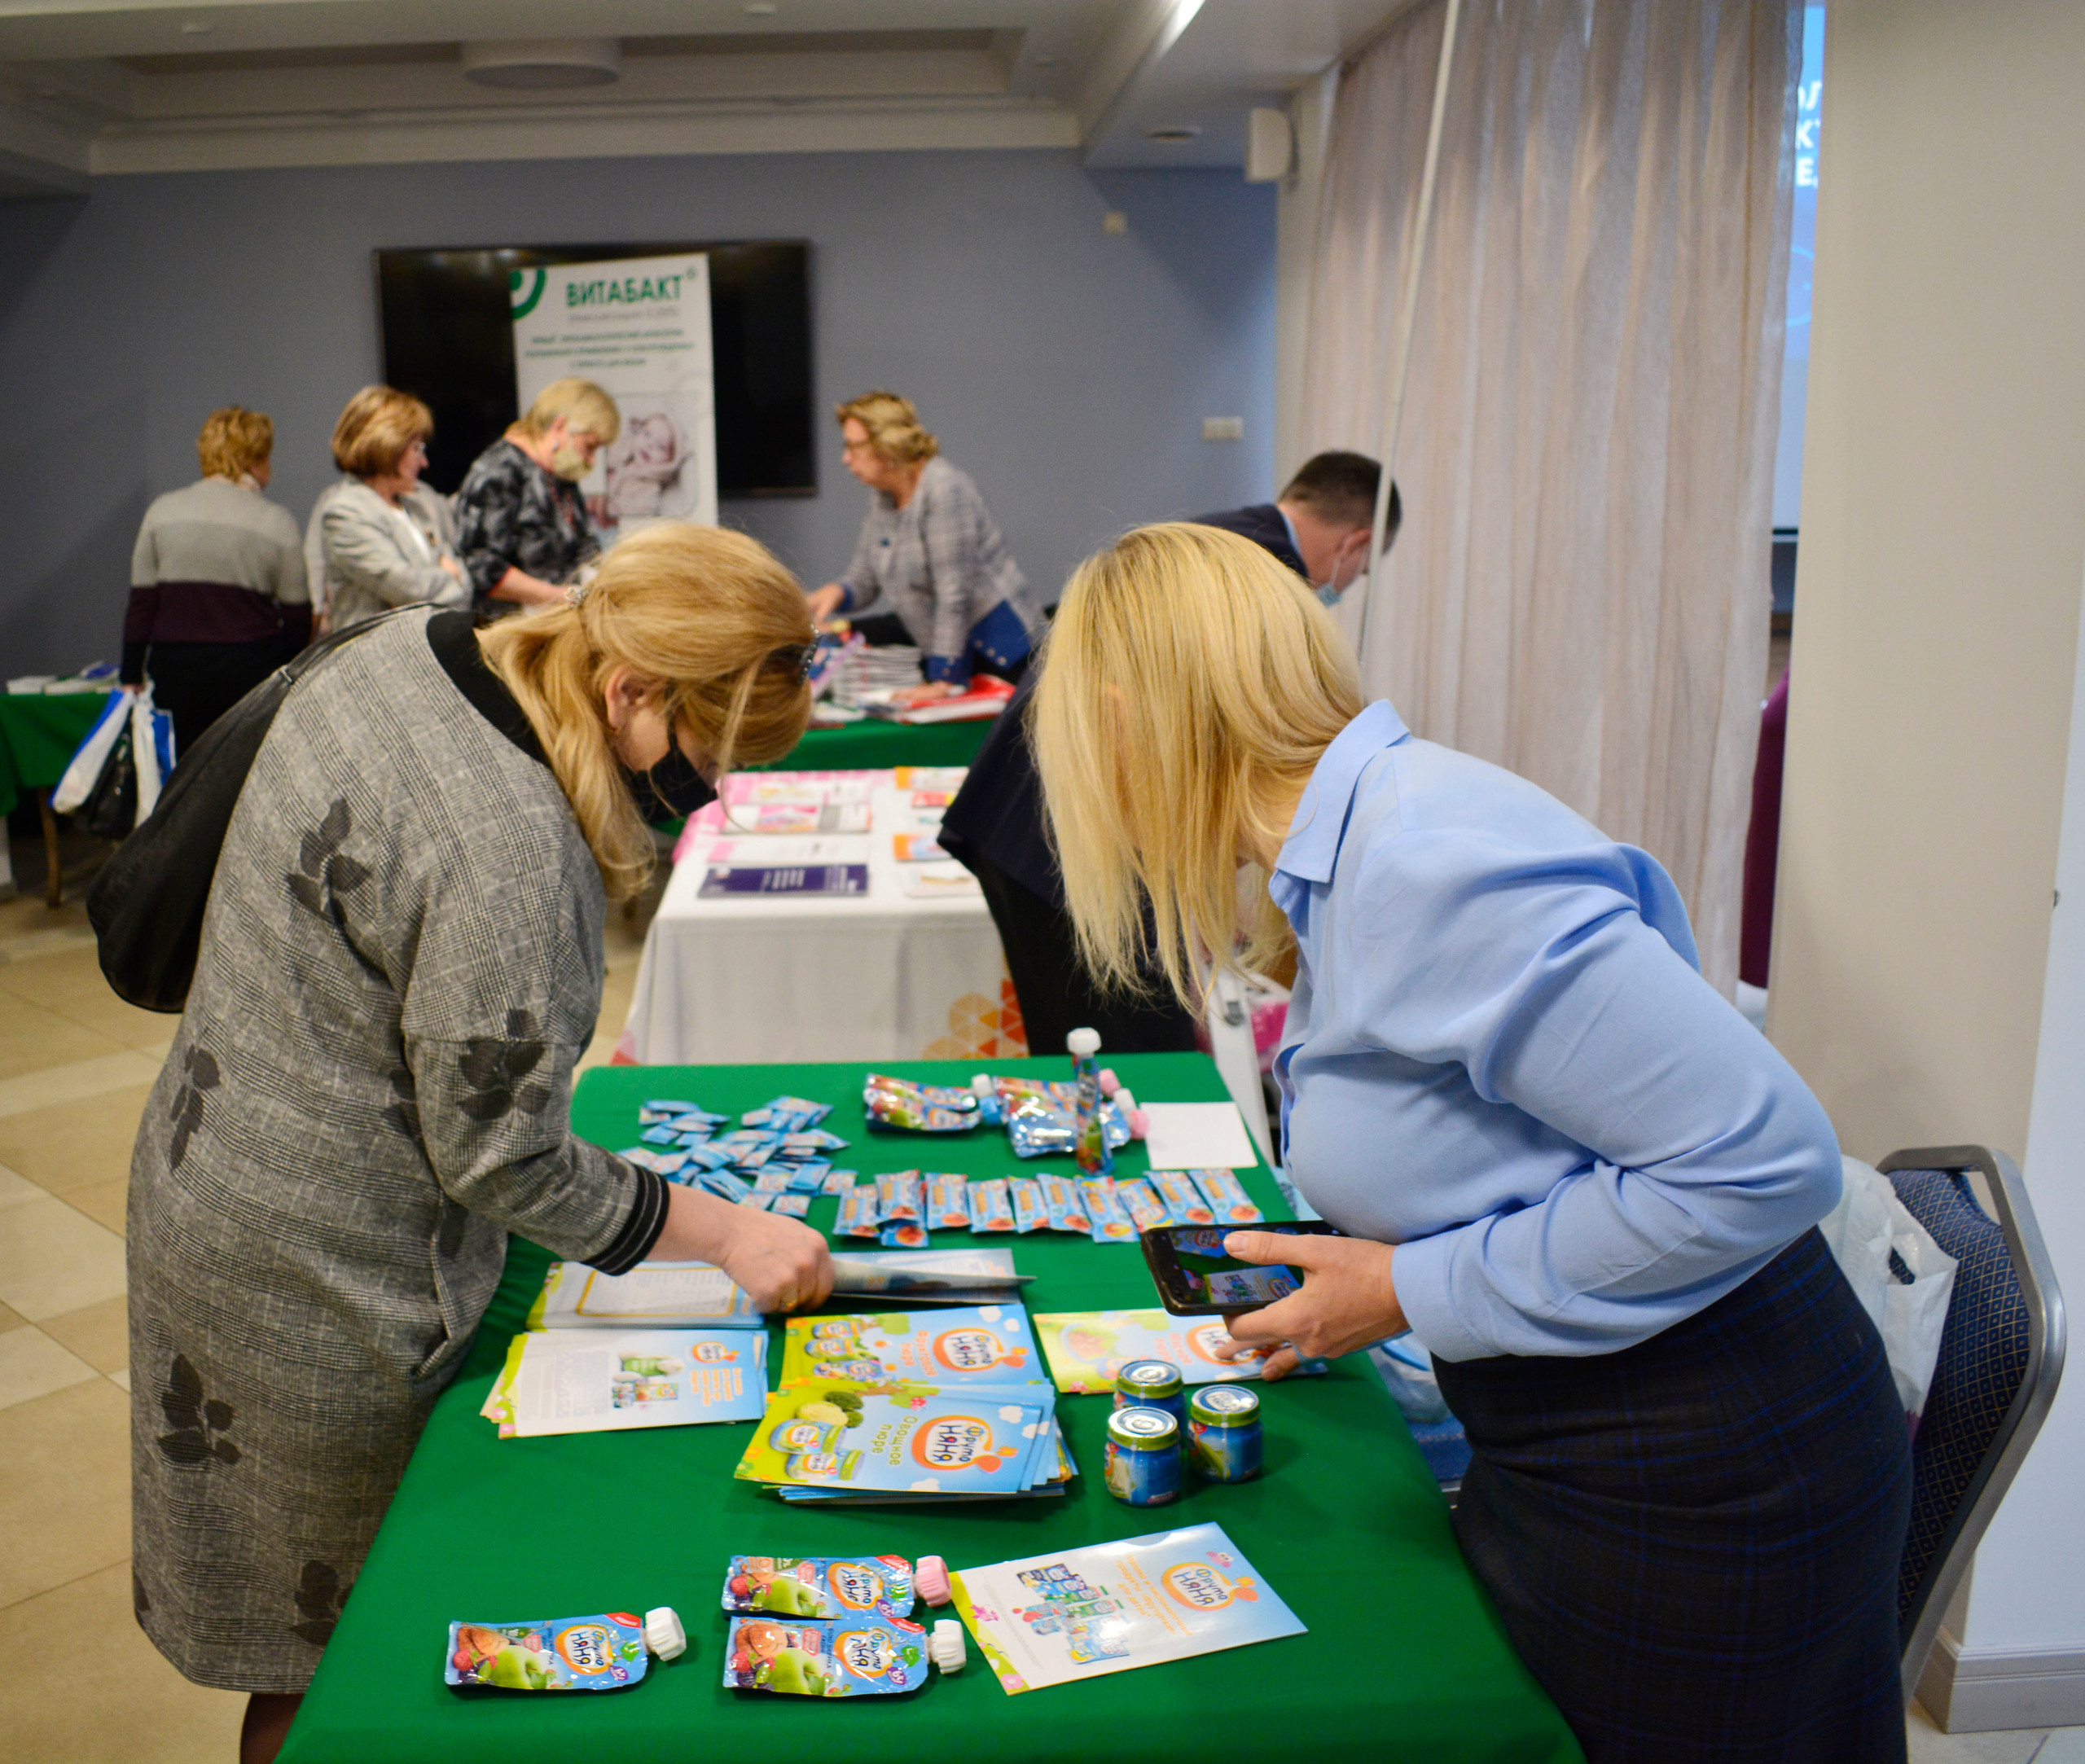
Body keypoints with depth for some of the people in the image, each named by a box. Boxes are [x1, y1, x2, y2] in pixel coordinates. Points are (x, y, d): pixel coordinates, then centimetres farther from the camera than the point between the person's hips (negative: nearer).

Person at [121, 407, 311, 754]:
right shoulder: (276, 522, -1)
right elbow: (297, 617, -1)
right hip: (253, 670, -2)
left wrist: (131, 677, 11)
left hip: (175, 670, 2)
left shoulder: (162, 511, 6)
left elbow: (141, 604, 5)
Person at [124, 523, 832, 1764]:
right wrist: (731, 1234, -13)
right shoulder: (506, 853, -32)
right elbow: (504, 1161, -23)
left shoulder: (408, 648, -3)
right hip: (321, 1277, -9)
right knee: (328, 1658, 14)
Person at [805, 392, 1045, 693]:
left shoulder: (945, 490, -17)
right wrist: (836, 592, -11)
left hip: (1000, 648, -8)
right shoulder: (881, 498, 10)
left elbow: (955, 595, -20)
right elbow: (862, 581, 14)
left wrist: (944, 680, -20)